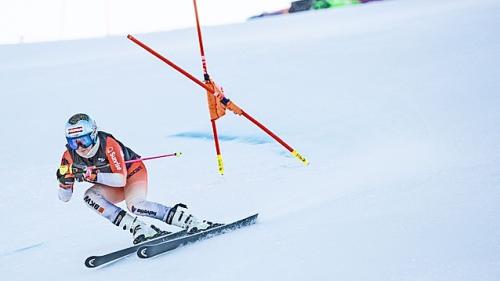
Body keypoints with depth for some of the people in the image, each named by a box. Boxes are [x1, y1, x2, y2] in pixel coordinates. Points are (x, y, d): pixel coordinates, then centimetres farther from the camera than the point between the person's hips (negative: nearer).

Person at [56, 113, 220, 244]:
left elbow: (121, 179, -35)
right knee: (89, 196, -26)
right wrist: (66, 180, -34)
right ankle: (140, 229, -31)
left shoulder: (108, 144, -31)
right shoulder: (69, 156, -17)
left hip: (132, 171, -5)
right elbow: (64, 198, -13)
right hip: (114, 187, 6)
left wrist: (94, 175, -43)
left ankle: (192, 222, -29)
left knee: (135, 205, -34)